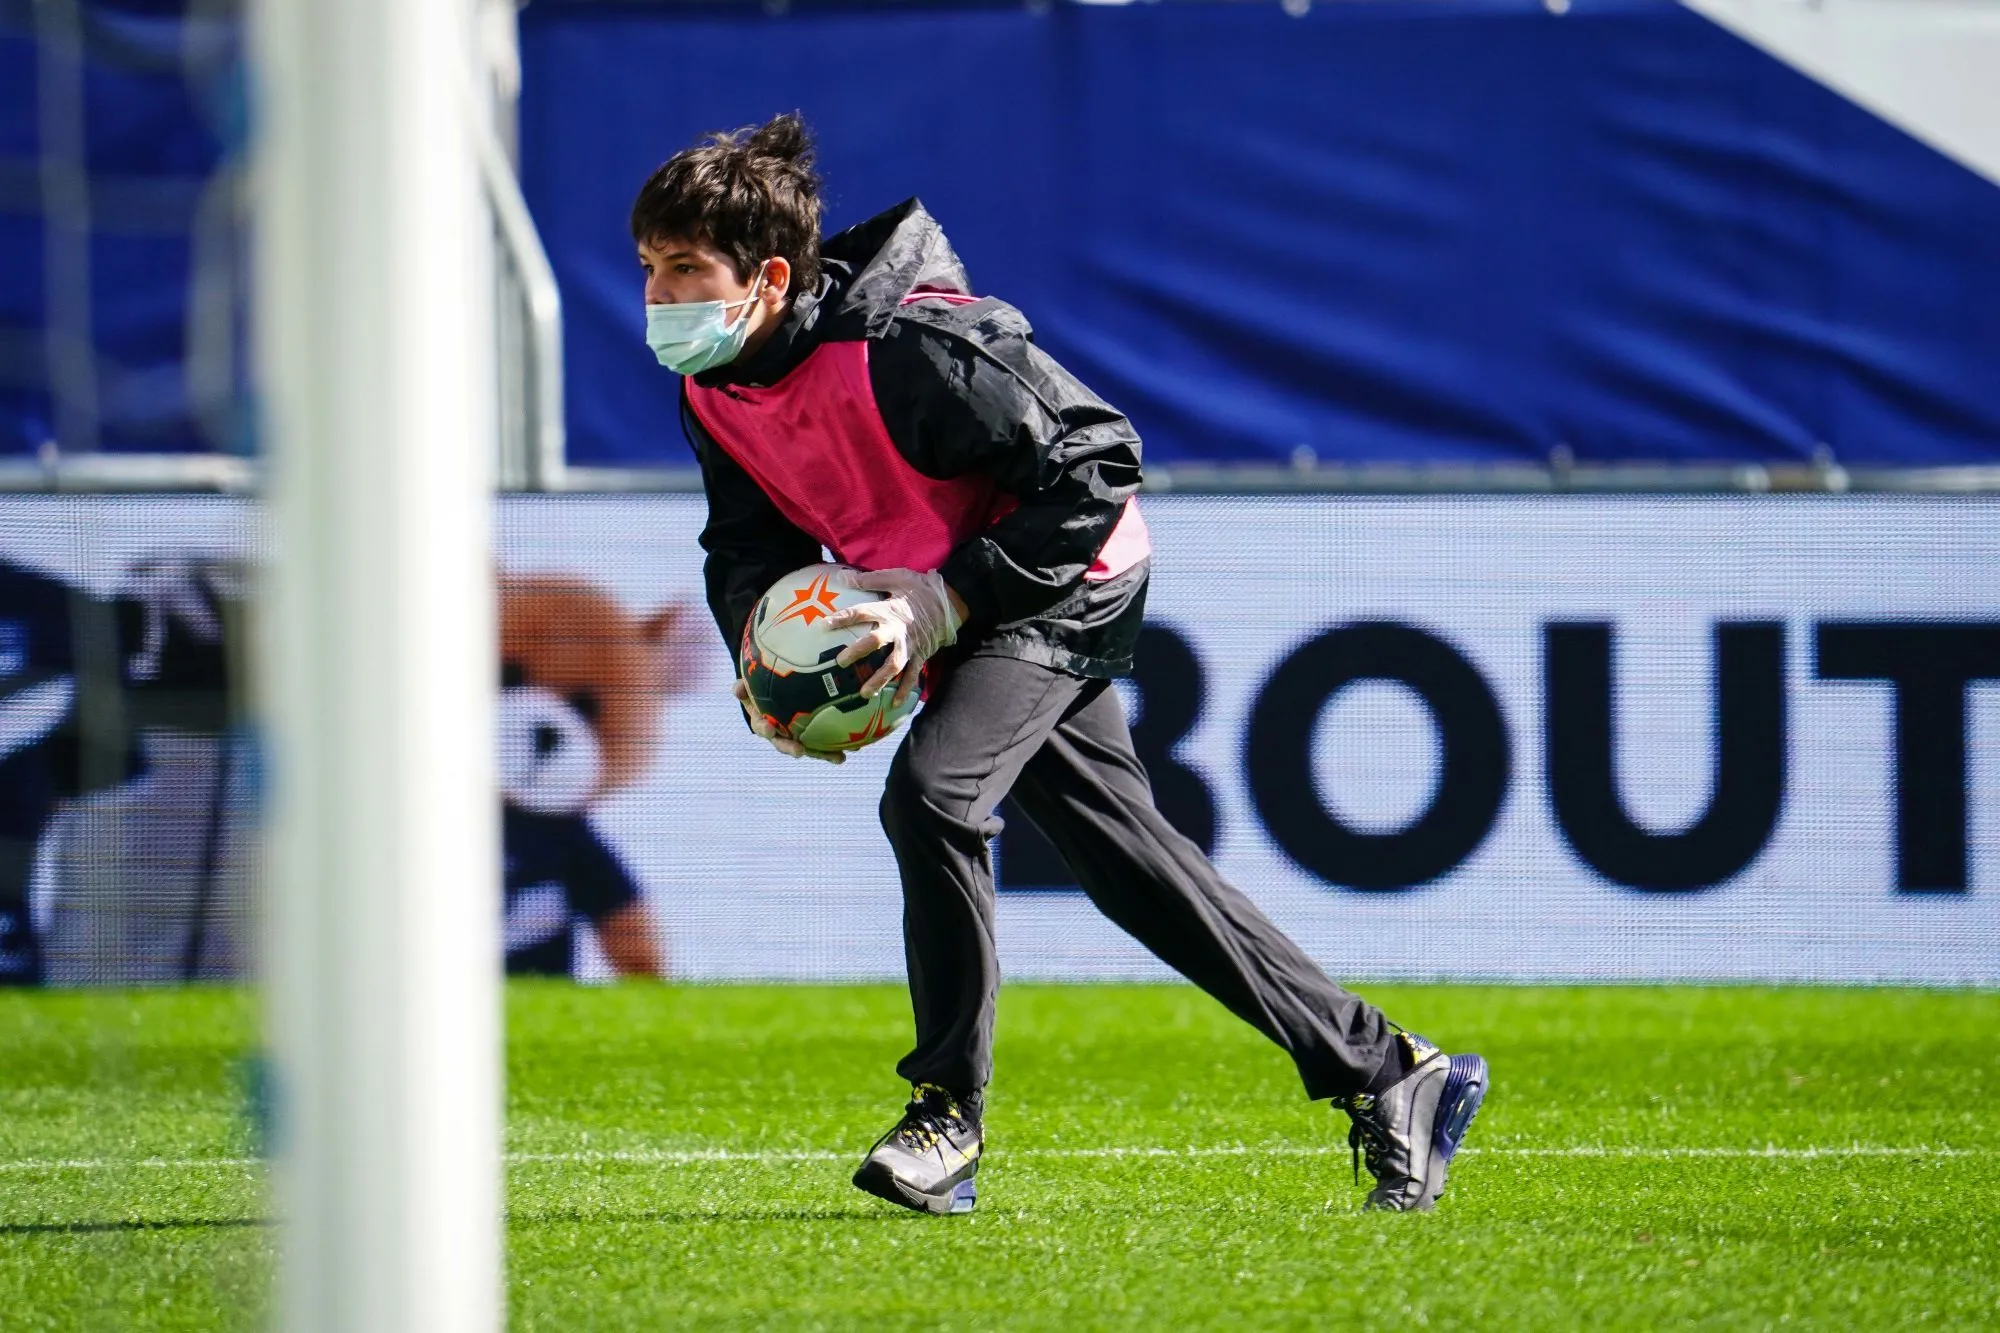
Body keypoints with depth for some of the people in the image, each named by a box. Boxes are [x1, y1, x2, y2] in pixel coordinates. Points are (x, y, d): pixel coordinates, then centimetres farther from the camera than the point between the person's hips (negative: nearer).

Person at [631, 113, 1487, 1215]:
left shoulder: (900, 349, -30)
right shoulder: (713, 390, -6)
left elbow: (1093, 465, -26)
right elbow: (747, 548, 8)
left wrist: (947, 602, -29)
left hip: (1064, 587, -9)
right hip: (961, 623, 9)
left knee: (930, 789, -28)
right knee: (1126, 854, 10)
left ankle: (948, 1113, -16)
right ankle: (1388, 1074, 18)